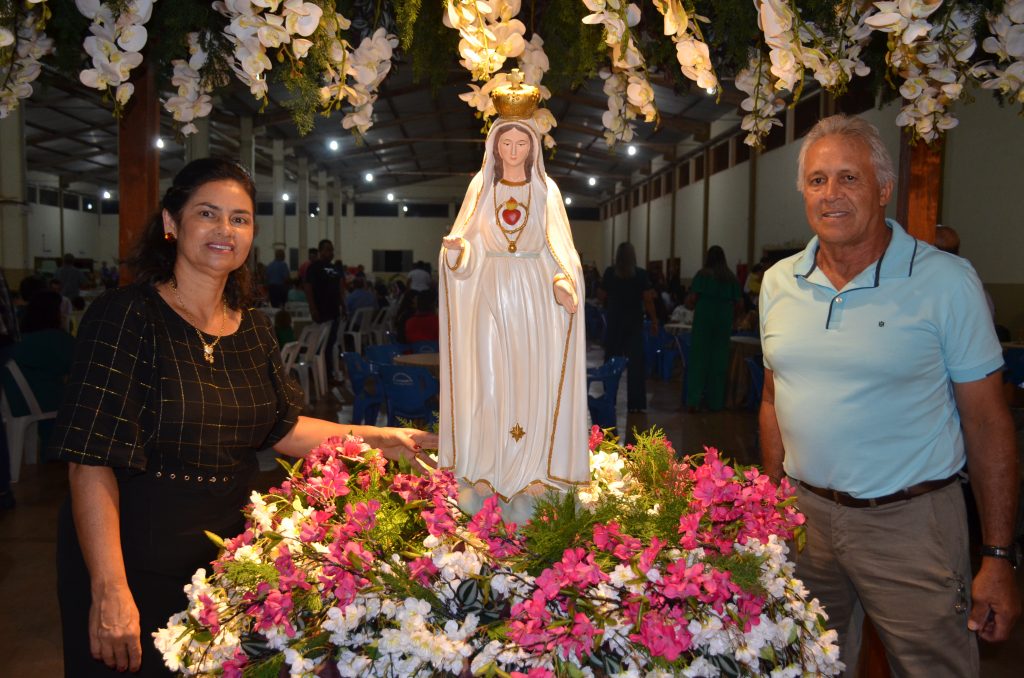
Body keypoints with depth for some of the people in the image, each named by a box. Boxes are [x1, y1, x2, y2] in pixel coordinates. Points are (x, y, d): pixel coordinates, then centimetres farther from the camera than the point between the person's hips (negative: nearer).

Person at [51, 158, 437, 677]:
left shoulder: (252, 328, 5)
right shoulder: (126, 317, -15)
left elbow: (281, 428, 10)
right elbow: (91, 461, -20)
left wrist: (377, 438, 1)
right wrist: (110, 591, -25)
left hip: (228, 556, 6)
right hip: (139, 565, -6)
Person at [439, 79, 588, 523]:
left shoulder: (545, 189, 8)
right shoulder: (482, 185, 10)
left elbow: (559, 247, 3)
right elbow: (467, 243, 7)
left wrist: (563, 283, -15)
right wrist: (455, 248, -16)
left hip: (534, 293, 0)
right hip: (490, 290, 1)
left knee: (533, 377, -3)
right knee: (486, 377, -3)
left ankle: (531, 474, 4)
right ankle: (484, 473, 4)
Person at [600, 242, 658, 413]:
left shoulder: (609, 273, -3)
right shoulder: (641, 274, -4)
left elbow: (602, 296, 0)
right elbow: (648, 299, -8)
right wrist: (654, 320, -2)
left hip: (614, 321, 1)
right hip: (634, 322, -1)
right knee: (636, 362, 3)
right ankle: (636, 403, 3)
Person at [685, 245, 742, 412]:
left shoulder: (702, 274, -3)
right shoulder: (732, 278, 5)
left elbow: (691, 299, -10)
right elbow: (740, 304, 3)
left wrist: (691, 305, 11)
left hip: (703, 319, -2)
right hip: (724, 322, 2)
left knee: (699, 359, 2)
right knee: (719, 361, 7)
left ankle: (694, 401, -4)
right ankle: (715, 402, 11)